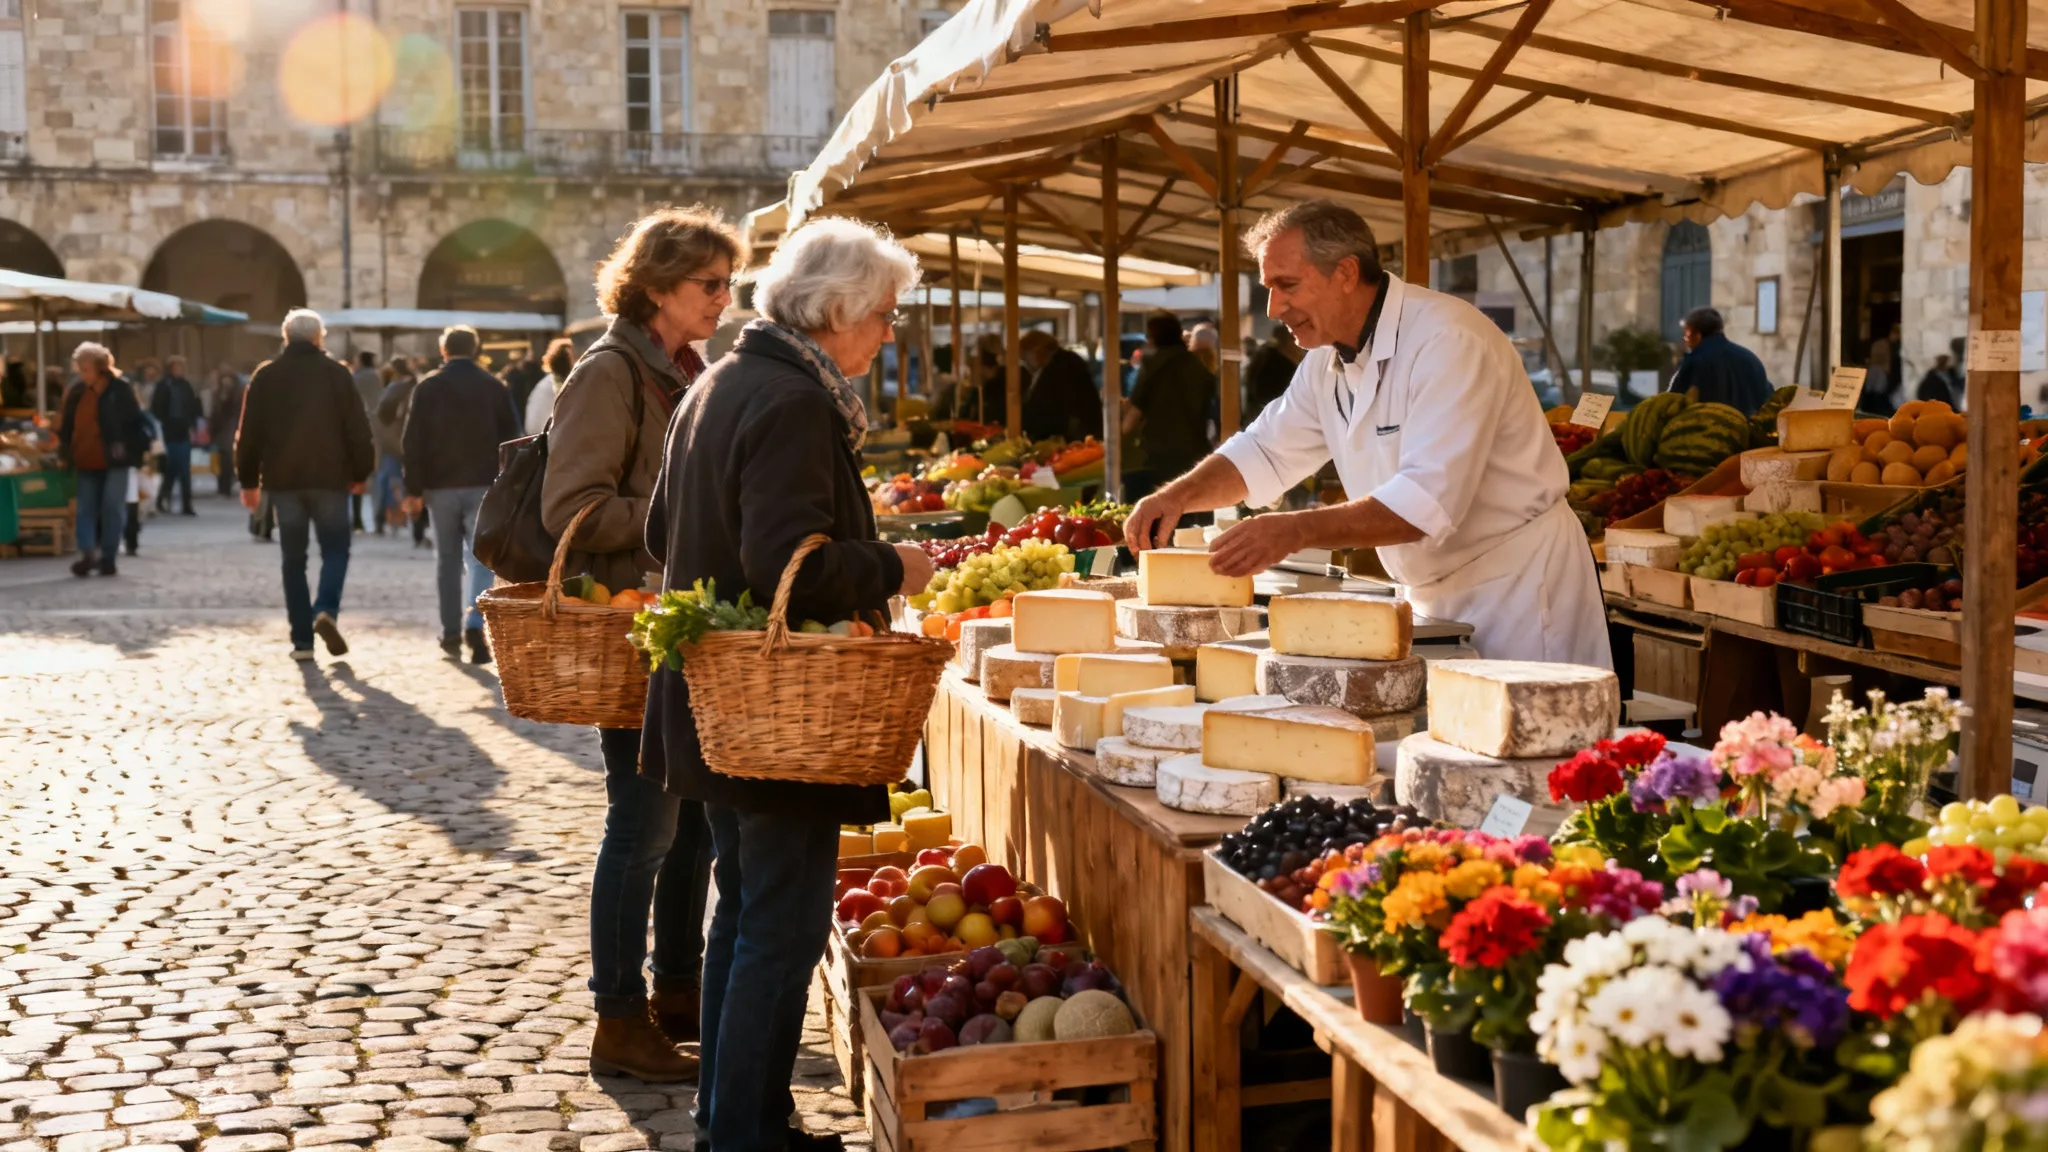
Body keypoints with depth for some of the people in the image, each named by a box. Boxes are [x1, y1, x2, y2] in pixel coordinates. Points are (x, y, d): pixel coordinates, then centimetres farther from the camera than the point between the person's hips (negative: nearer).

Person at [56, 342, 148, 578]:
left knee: (112, 508, -1)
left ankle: (108, 557, 5)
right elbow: (67, 425, 13)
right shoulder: (76, 391, 6)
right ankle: (88, 554, -2)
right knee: (86, 508, 0)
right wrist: (65, 451, 6)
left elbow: (137, 422, -5)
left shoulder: (121, 389, -7)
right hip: (86, 461, 4)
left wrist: (132, 448, -12)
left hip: (114, 461, -4)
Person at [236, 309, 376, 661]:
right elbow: (357, 428, -3)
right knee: (335, 549, 9)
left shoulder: (266, 376, 4)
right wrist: (360, 472, 7)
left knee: (293, 559, 7)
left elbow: (249, 432, 4)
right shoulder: (336, 374, -2)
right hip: (329, 477, -2)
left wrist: (249, 480, 11)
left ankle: (302, 639, 4)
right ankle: (326, 609, -17)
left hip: (282, 479, 2)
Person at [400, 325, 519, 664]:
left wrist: (413, 489, 1)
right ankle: (474, 624, -22)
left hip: (441, 487, 1)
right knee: (480, 557, -2)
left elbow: (414, 441, -3)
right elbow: (510, 437, 4)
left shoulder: (427, 388, 0)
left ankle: (451, 633, 14)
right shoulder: (493, 387, 1)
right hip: (483, 486, -1)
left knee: (447, 561, 11)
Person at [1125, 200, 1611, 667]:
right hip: (1435, 594, 8)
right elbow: (1265, 451, 14)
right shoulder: (1328, 362, 5)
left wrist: (1296, 531, -38)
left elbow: (1429, 500, -32)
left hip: (1516, 583, -8)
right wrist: (1178, 496, -4)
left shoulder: (1447, 340, -24)